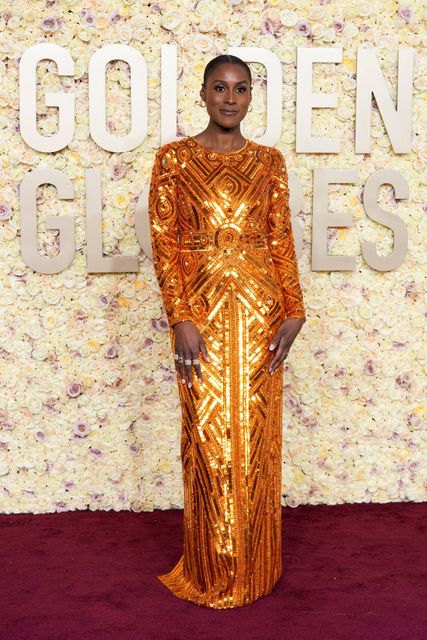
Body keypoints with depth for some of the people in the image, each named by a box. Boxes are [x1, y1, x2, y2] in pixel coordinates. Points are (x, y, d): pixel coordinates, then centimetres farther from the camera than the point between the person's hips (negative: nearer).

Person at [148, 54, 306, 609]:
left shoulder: (270, 161, 8)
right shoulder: (174, 158, 1)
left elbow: (282, 241, 7)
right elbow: (164, 241, -4)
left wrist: (293, 312, -3)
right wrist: (181, 318, -13)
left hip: (260, 309, 2)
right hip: (201, 308, -2)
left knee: (256, 434, 8)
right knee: (208, 437, 2)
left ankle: (255, 567, 25)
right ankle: (211, 571, 20)